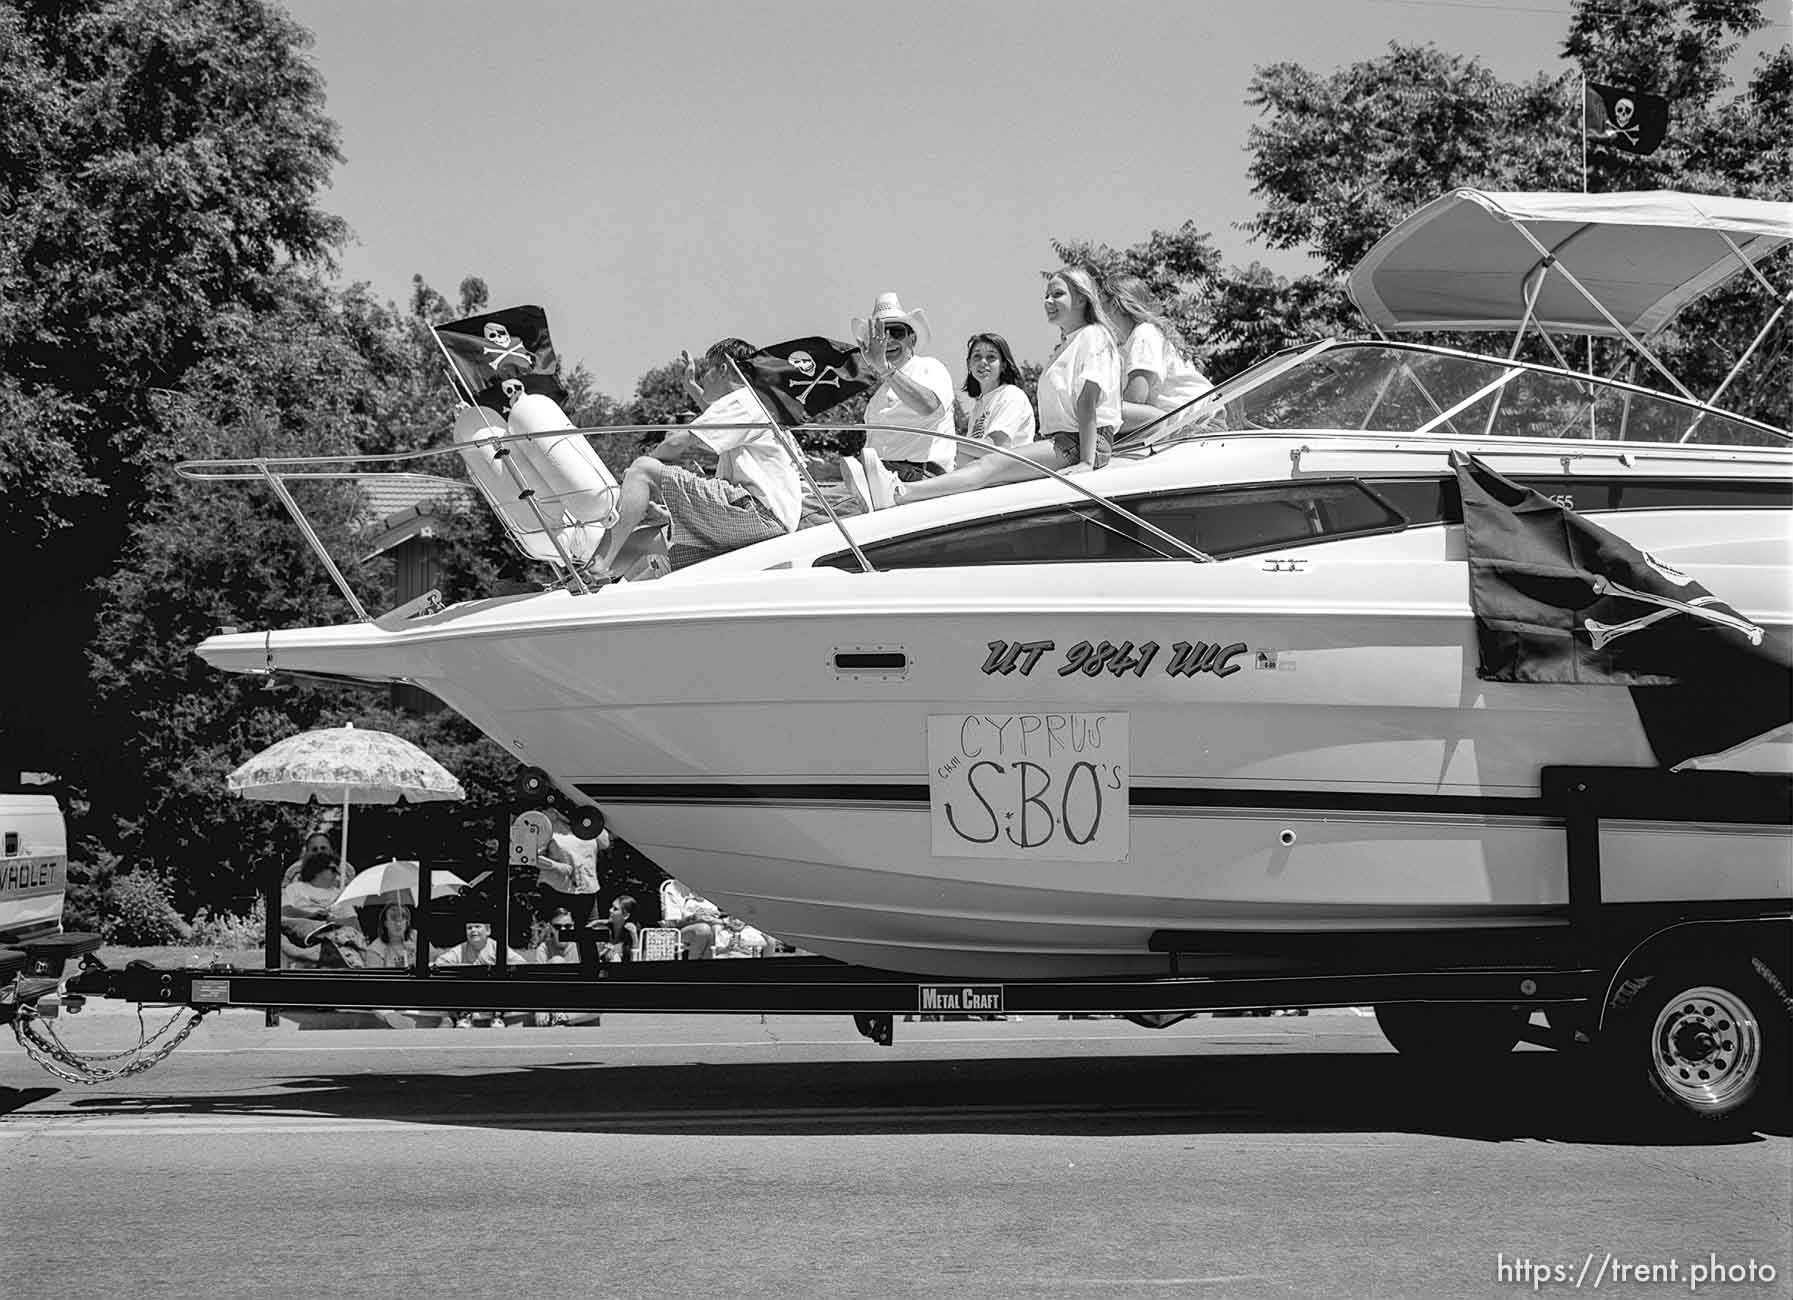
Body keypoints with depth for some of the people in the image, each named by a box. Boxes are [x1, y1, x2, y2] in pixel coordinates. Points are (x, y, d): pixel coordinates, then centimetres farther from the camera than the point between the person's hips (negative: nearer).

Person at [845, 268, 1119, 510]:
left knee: (993, 466, -24)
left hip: (1083, 443, -9)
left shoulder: (1093, 336, -2)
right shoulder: (1065, 346, 29)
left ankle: (899, 493, -41)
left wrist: (1087, 462, -22)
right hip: (1060, 440, 9)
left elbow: (1088, 403, -13)